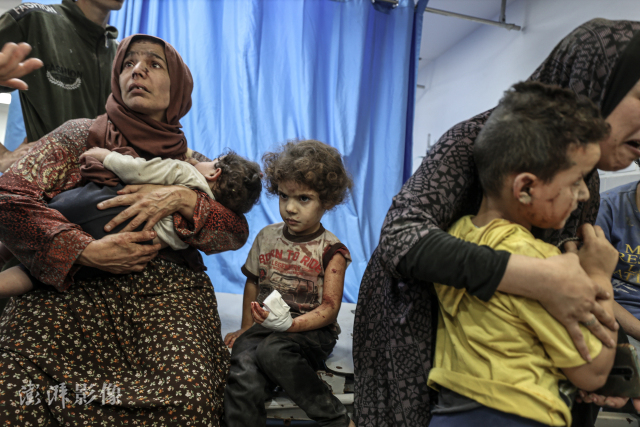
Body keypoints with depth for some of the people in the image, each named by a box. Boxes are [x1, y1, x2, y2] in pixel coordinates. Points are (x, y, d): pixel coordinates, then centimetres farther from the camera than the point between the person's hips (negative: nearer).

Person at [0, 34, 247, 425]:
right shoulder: (81, 136, 14)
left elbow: (238, 233, 7)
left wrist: (183, 199, -11)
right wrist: (89, 251, -12)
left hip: (167, 292, 1)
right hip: (74, 287, -1)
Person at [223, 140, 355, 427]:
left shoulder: (331, 251, -6)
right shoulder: (267, 237, 7)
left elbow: (329, 309, -10)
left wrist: (291, 324, -26)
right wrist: (246, 327, 20)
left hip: (311, 331, -3)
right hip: (264, 328, 3)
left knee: (272, 349, -35)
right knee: (243, 380, -29)